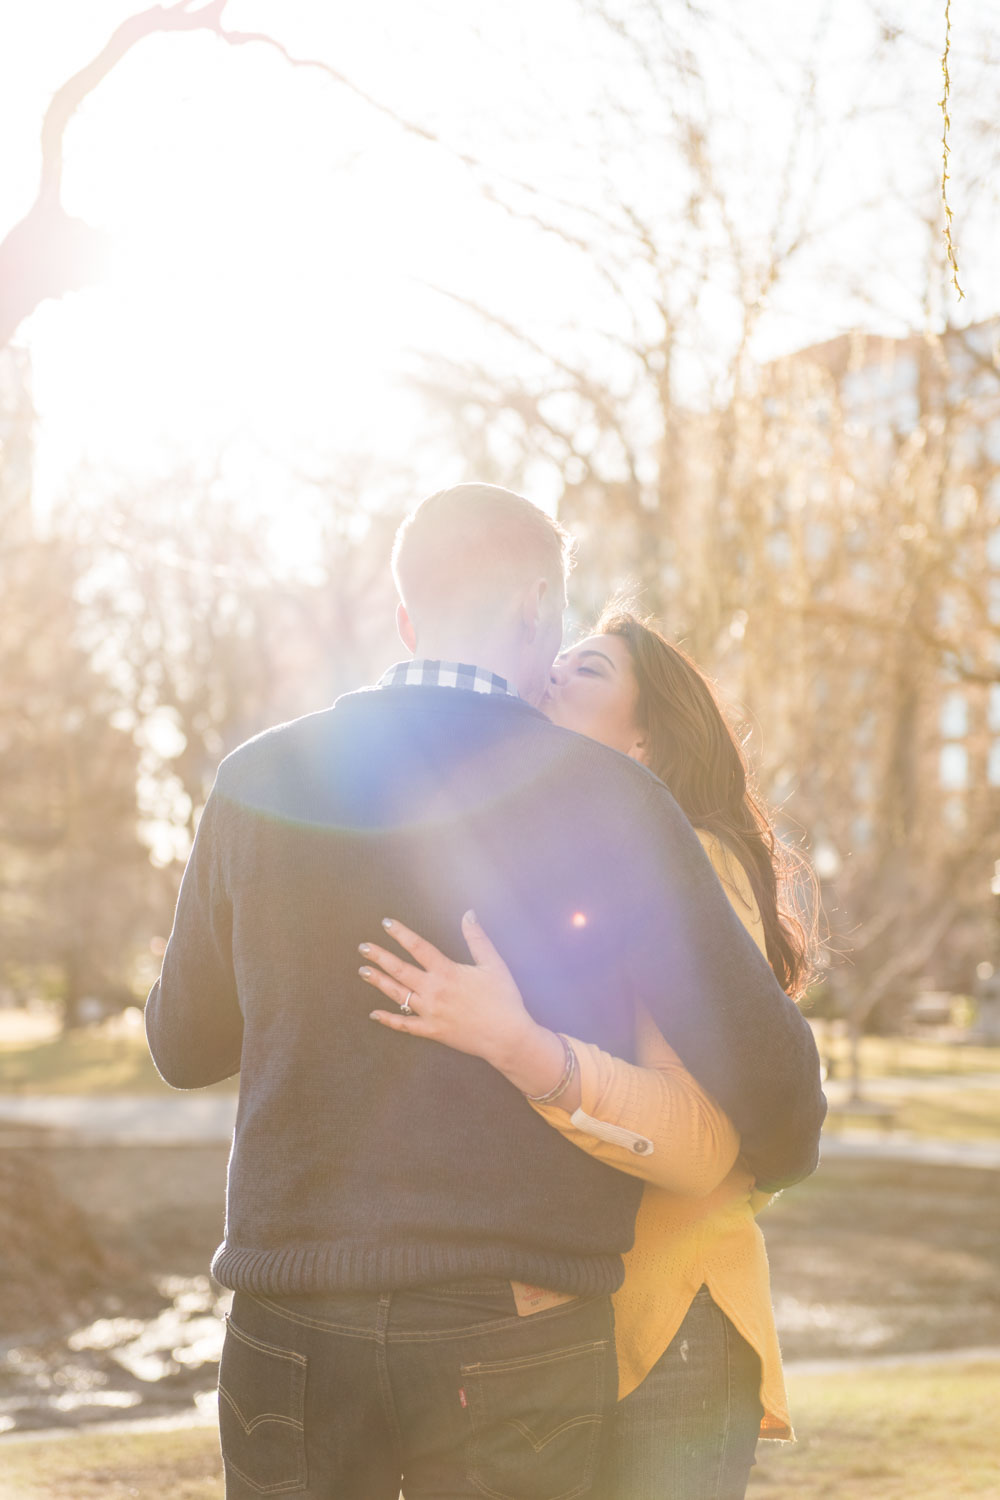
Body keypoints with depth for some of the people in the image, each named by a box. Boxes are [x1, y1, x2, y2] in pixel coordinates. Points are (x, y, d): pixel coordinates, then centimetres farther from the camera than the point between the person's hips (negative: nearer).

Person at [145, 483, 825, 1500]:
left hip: (295, 1328, 2)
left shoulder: (261, 783, 1)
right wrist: (778, 1156, 14)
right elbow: (760, 1066, -8)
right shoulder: (604, 799, -6)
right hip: (519, 1333, -2)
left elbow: (185, 1047, 14)